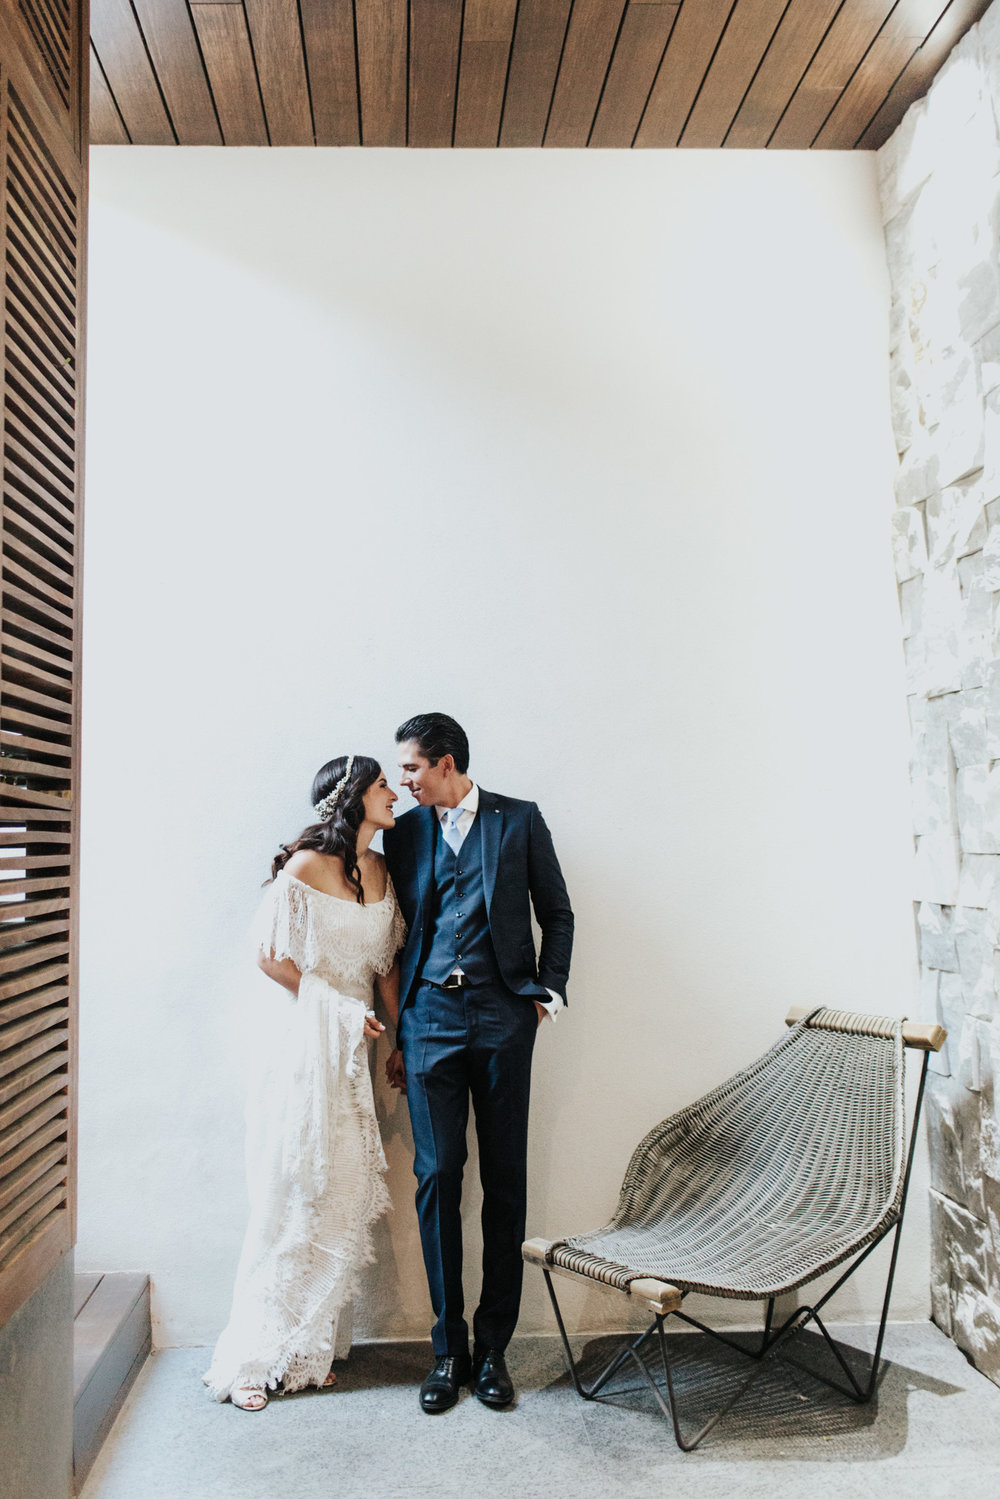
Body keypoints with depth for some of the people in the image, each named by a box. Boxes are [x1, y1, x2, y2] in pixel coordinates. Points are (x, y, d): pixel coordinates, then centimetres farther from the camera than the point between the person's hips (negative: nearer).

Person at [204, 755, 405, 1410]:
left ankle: (307, 1353, 24)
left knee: (342, 1201, 9)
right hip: (307, 1041, -6)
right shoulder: (305, 866, -11)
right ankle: (251, 1360, 18)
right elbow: (272, 958, -8)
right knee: (289, 1200, 1)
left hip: (356, 1049, 6)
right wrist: (344, 1009, -9)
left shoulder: (381, 870, 8)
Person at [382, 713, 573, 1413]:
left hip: (502, 1014, -1)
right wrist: (394, 1036, 11)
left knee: (505, 1182, 5)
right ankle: (449, 1347, 17)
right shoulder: (404, 832, 10)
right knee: (437, 1177, 2)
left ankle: (493, 1345, 19)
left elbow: (558, 915, 8)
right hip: (430, 1014, 2)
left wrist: (548, 994, -1)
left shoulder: (519, 820, 4)